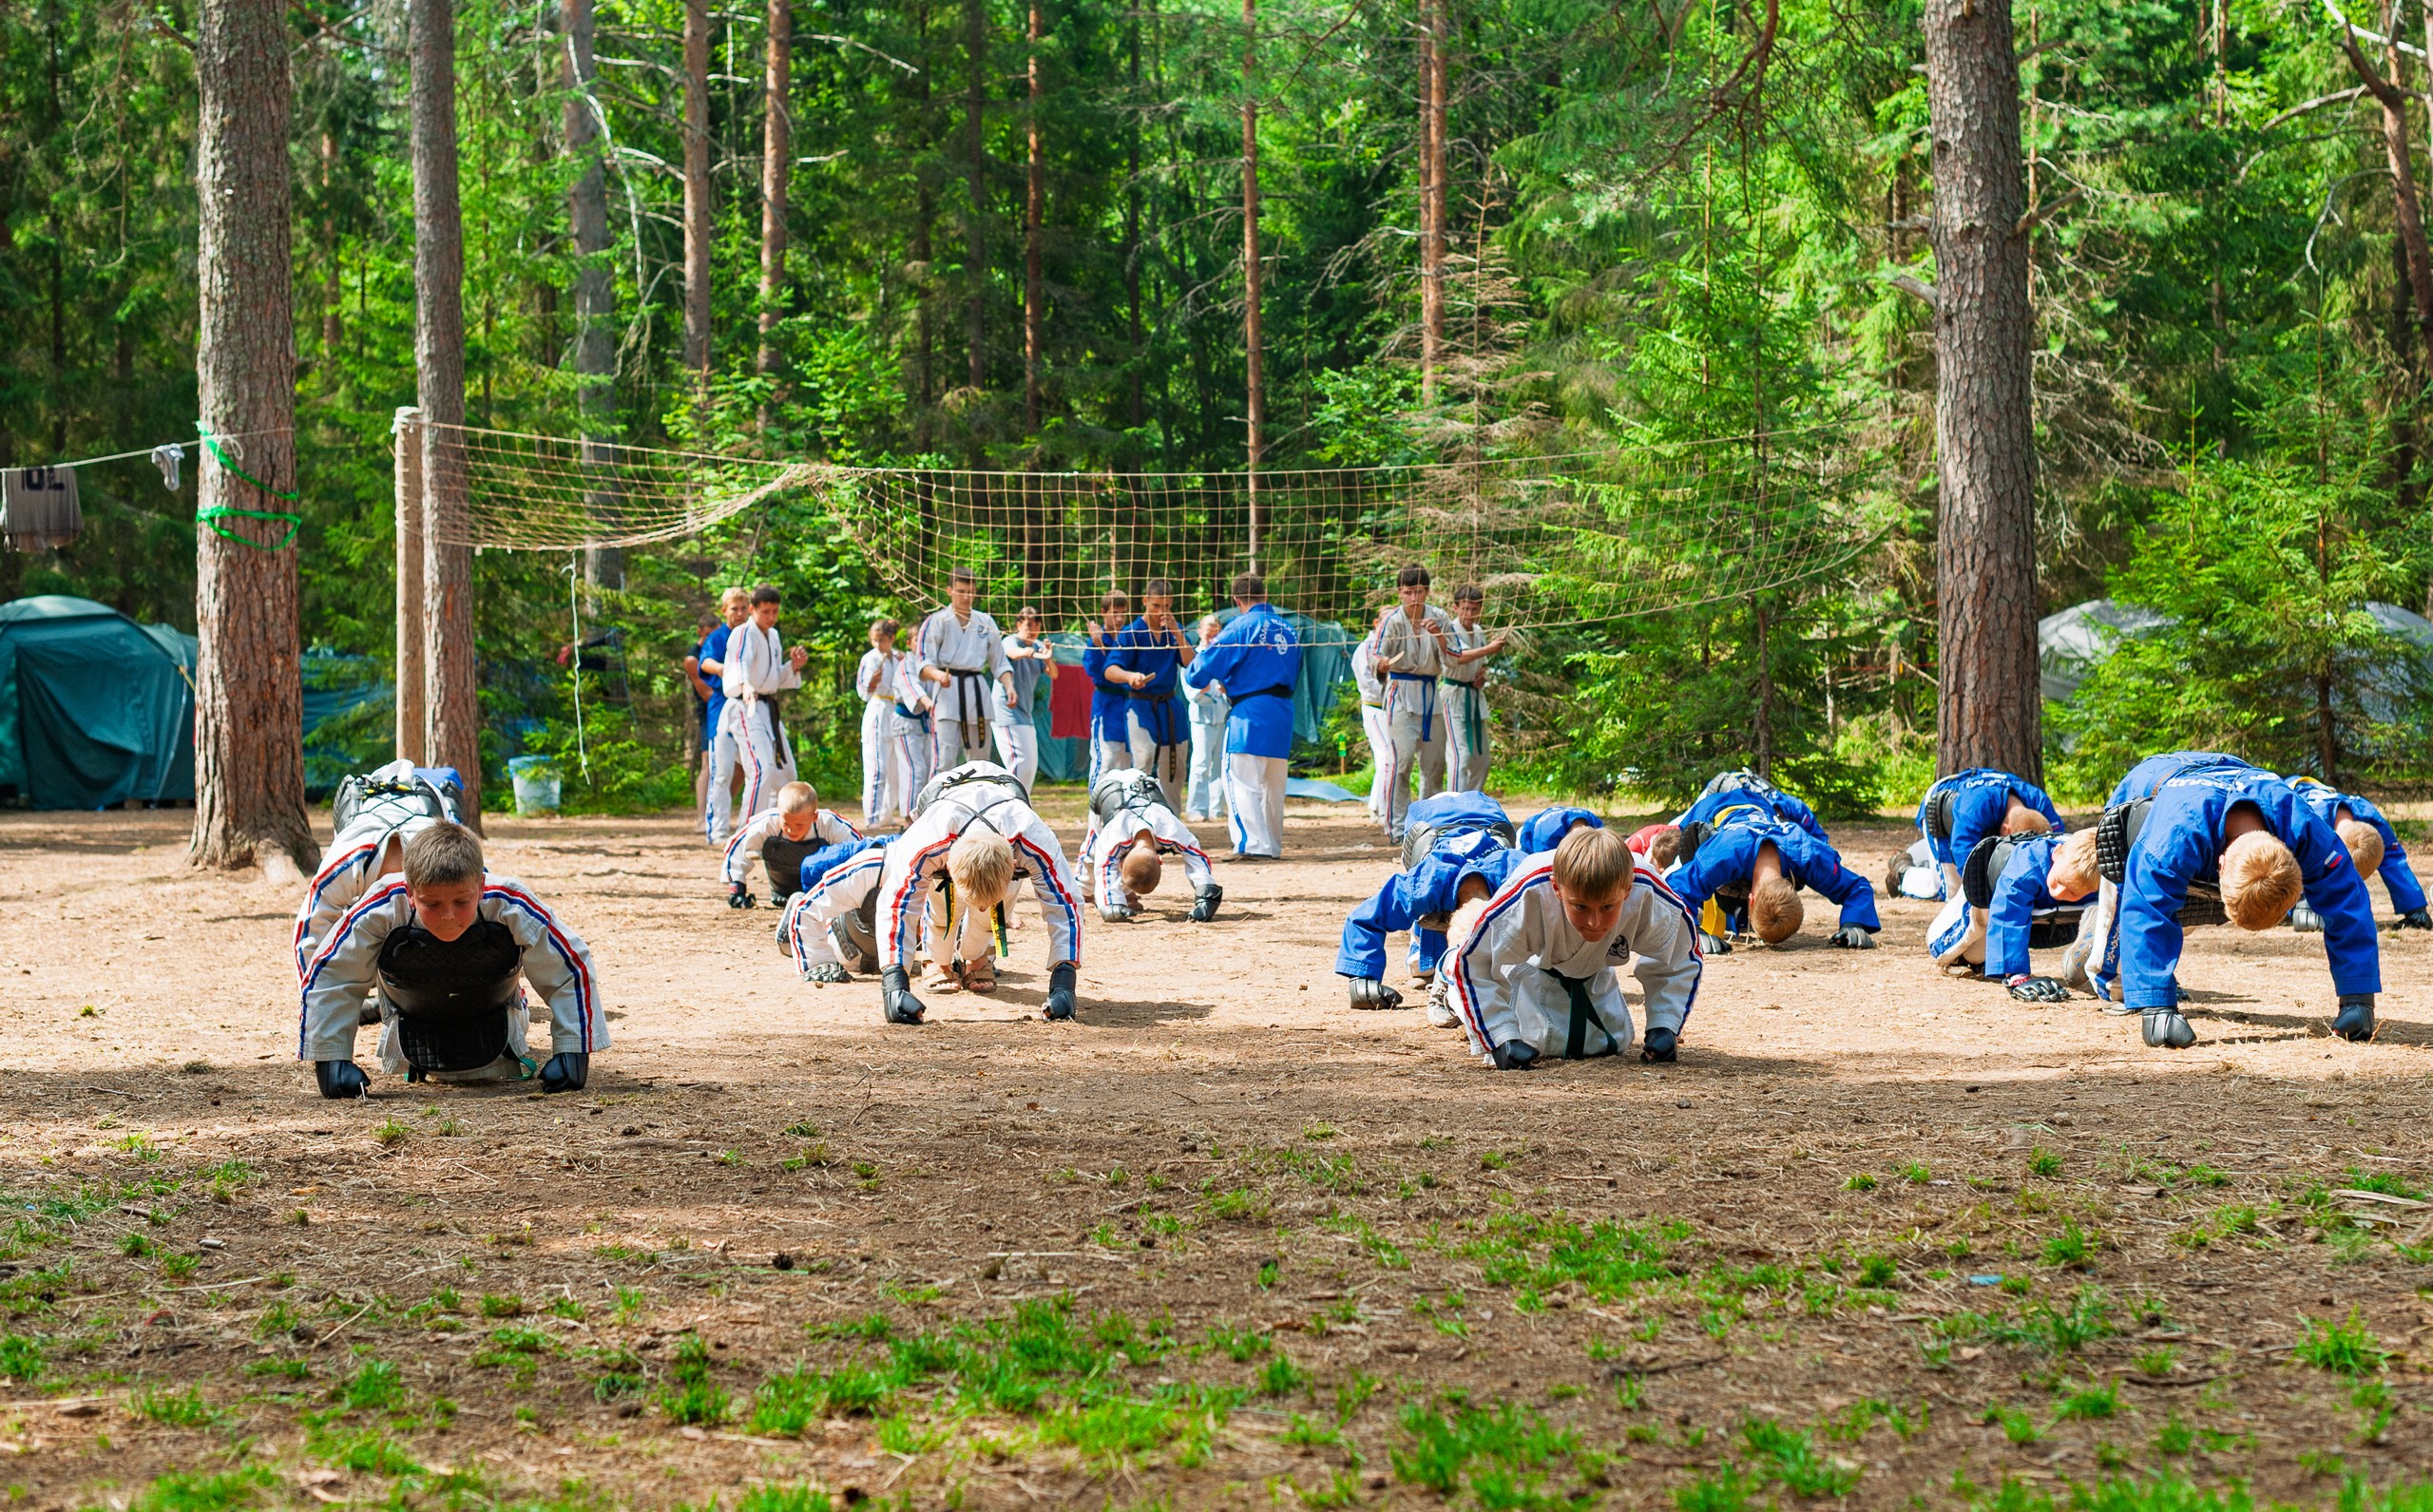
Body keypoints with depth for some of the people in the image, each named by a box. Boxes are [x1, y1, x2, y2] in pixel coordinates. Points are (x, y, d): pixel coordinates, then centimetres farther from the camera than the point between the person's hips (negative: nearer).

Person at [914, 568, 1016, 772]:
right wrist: (938, 675, -26)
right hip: (947, 689, -5)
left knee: (980, 758, 11)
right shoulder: (937, 622, 0)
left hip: (977, 689, 5)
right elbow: (922, 664, -5)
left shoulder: (985, 622, 13)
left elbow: (999, 662, 17)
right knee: (944, 758, -15)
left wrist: (1008, 685, -1)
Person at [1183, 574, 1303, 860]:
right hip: (1283, 714, 7)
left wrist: (1190, 673, 16)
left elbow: (1206, 666, -8)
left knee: (1241, 782, -7)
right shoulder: (1288, 630, 14)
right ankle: (1273, 845, 22)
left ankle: (1254, 845, -18)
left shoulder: (1242, 627, -7)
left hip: (1250, 713, -7)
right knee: (1272, 785, 16)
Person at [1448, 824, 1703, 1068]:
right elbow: (1472, 962, -35)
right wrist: (1502, 1040, -40)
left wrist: (1664, 1027, -26)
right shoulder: (1529, 897, -47)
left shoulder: (1646, 897, -39)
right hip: (1529, 965, -3)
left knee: (1608, 1043, 6)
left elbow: (1681, 959, -17)